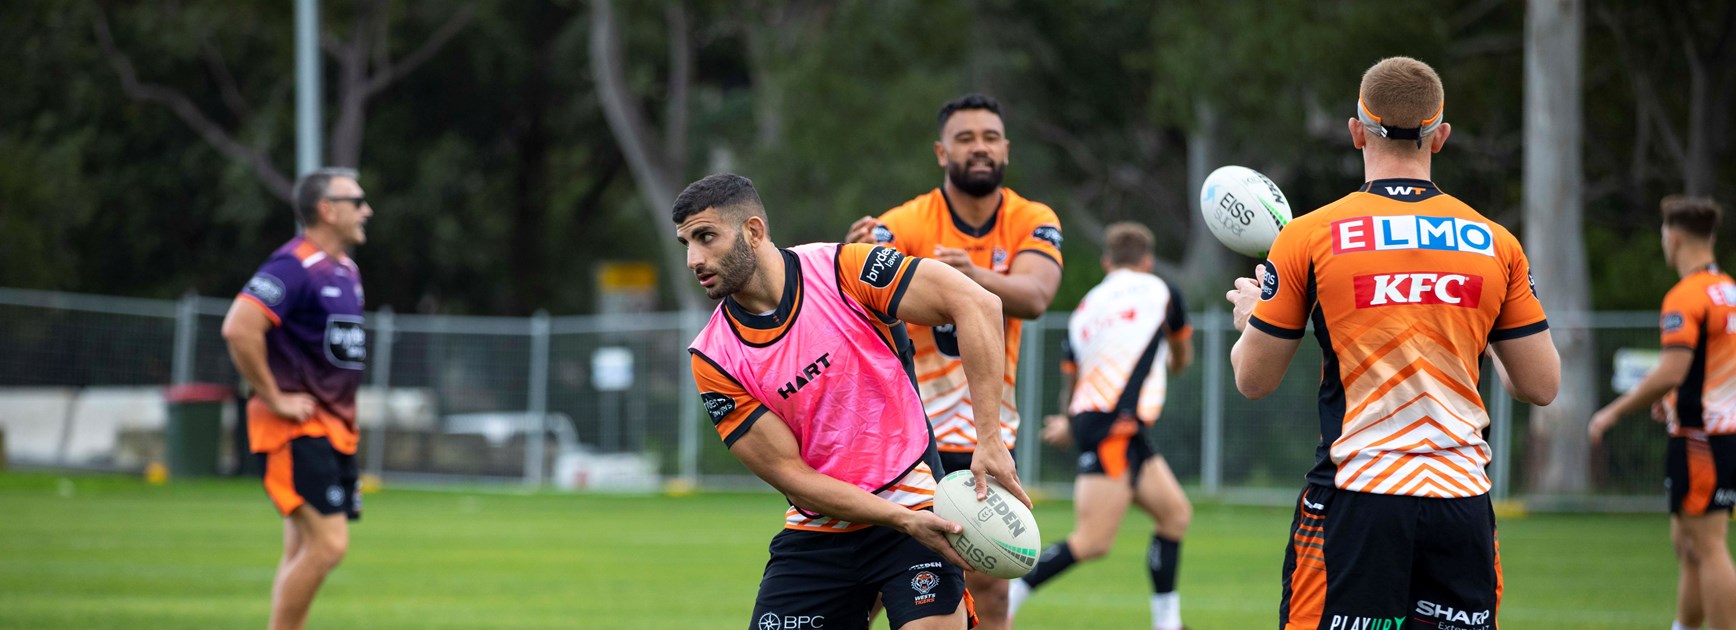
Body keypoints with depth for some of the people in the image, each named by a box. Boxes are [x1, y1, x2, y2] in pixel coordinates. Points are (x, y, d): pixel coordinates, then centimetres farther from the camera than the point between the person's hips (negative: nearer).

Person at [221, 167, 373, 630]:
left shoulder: (346, 271, 15)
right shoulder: (294, 266, -15)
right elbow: (239, 329, -27)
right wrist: (273, 398, -20)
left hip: (334, 430, 9)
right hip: (296, 430, -9)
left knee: (304, 553, 9)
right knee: (328, 544, -16)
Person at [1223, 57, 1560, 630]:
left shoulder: (1309, 237, -2)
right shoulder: (1495, 244, 4)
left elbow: (1254, 380, 4)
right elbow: (1541, 385, 9)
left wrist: (1250, 317, 26)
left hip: (1355, 499, -2)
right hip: (1461, 497, 3)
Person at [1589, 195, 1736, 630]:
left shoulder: (1686, 297, -15)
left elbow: (1671, 371, -23)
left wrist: (1613, 413, -14)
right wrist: (1674, 398, 26)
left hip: (1701, 439, -9)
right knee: (1686, 545, 16)